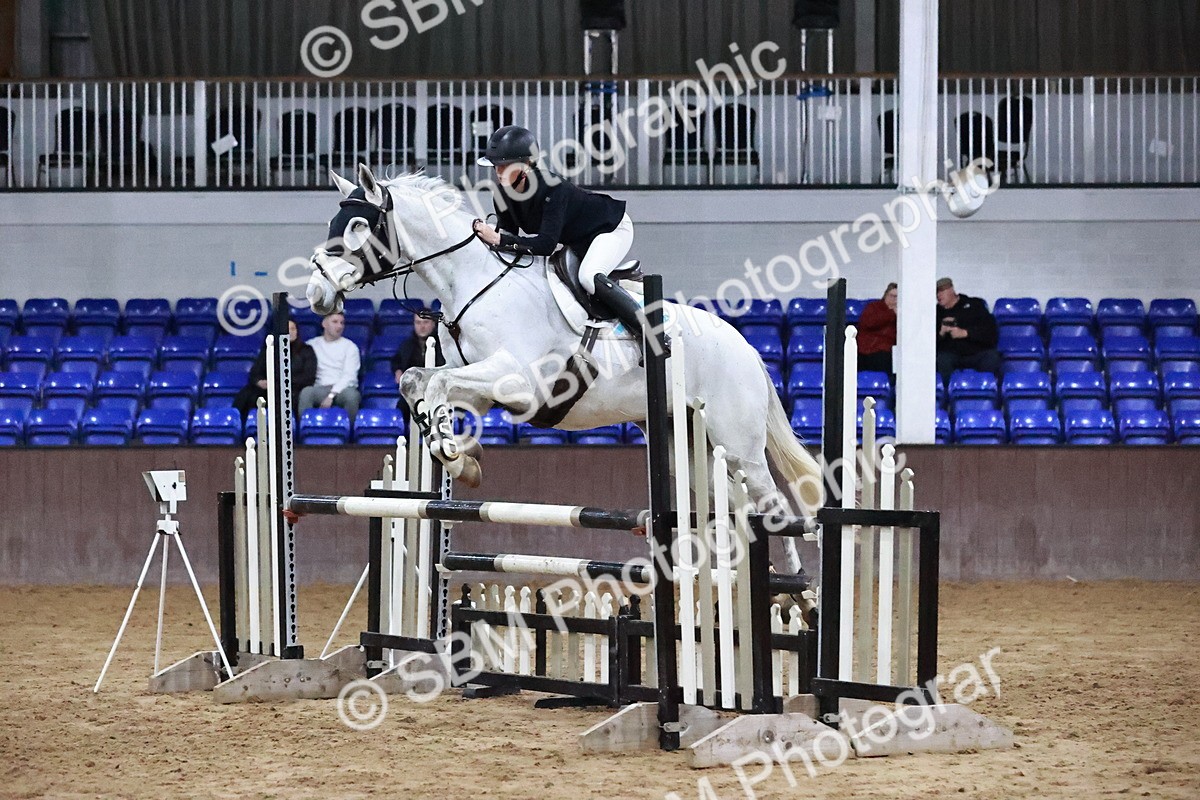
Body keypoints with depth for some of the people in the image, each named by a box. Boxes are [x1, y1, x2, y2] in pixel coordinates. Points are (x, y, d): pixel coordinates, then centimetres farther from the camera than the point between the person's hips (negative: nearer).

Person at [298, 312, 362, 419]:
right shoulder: (312, 344, 18)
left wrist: (331, 395, -16)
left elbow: (349, 376, -2)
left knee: (351, 394, -36)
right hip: (320, 389, 1)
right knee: (305, 393, -33)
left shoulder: (350, 346, 10)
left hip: (342, 388, -1)